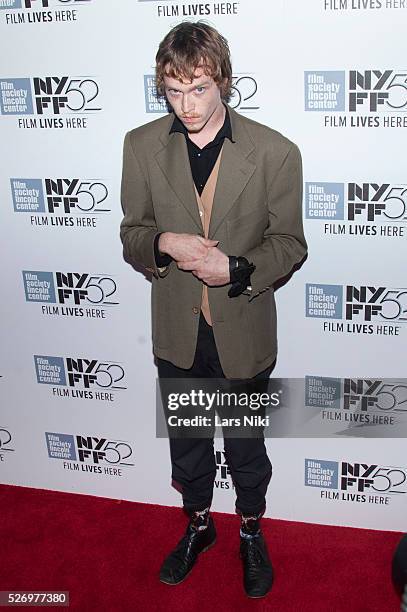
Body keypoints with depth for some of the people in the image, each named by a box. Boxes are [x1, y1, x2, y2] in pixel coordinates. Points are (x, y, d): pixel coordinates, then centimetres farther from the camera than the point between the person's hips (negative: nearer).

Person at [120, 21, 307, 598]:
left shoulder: (275, 152, -13)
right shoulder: (142, 145, -6)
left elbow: (288, 243, -6)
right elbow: (132, 235, 1)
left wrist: (236, 269, -25)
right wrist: (164, 243, -22)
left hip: (243, 329, -2)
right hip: (177, 331, 2)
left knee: (246, 445, 18)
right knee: (185, 441, 22)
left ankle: (251, 529, 46)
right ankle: (199, 524, 48)